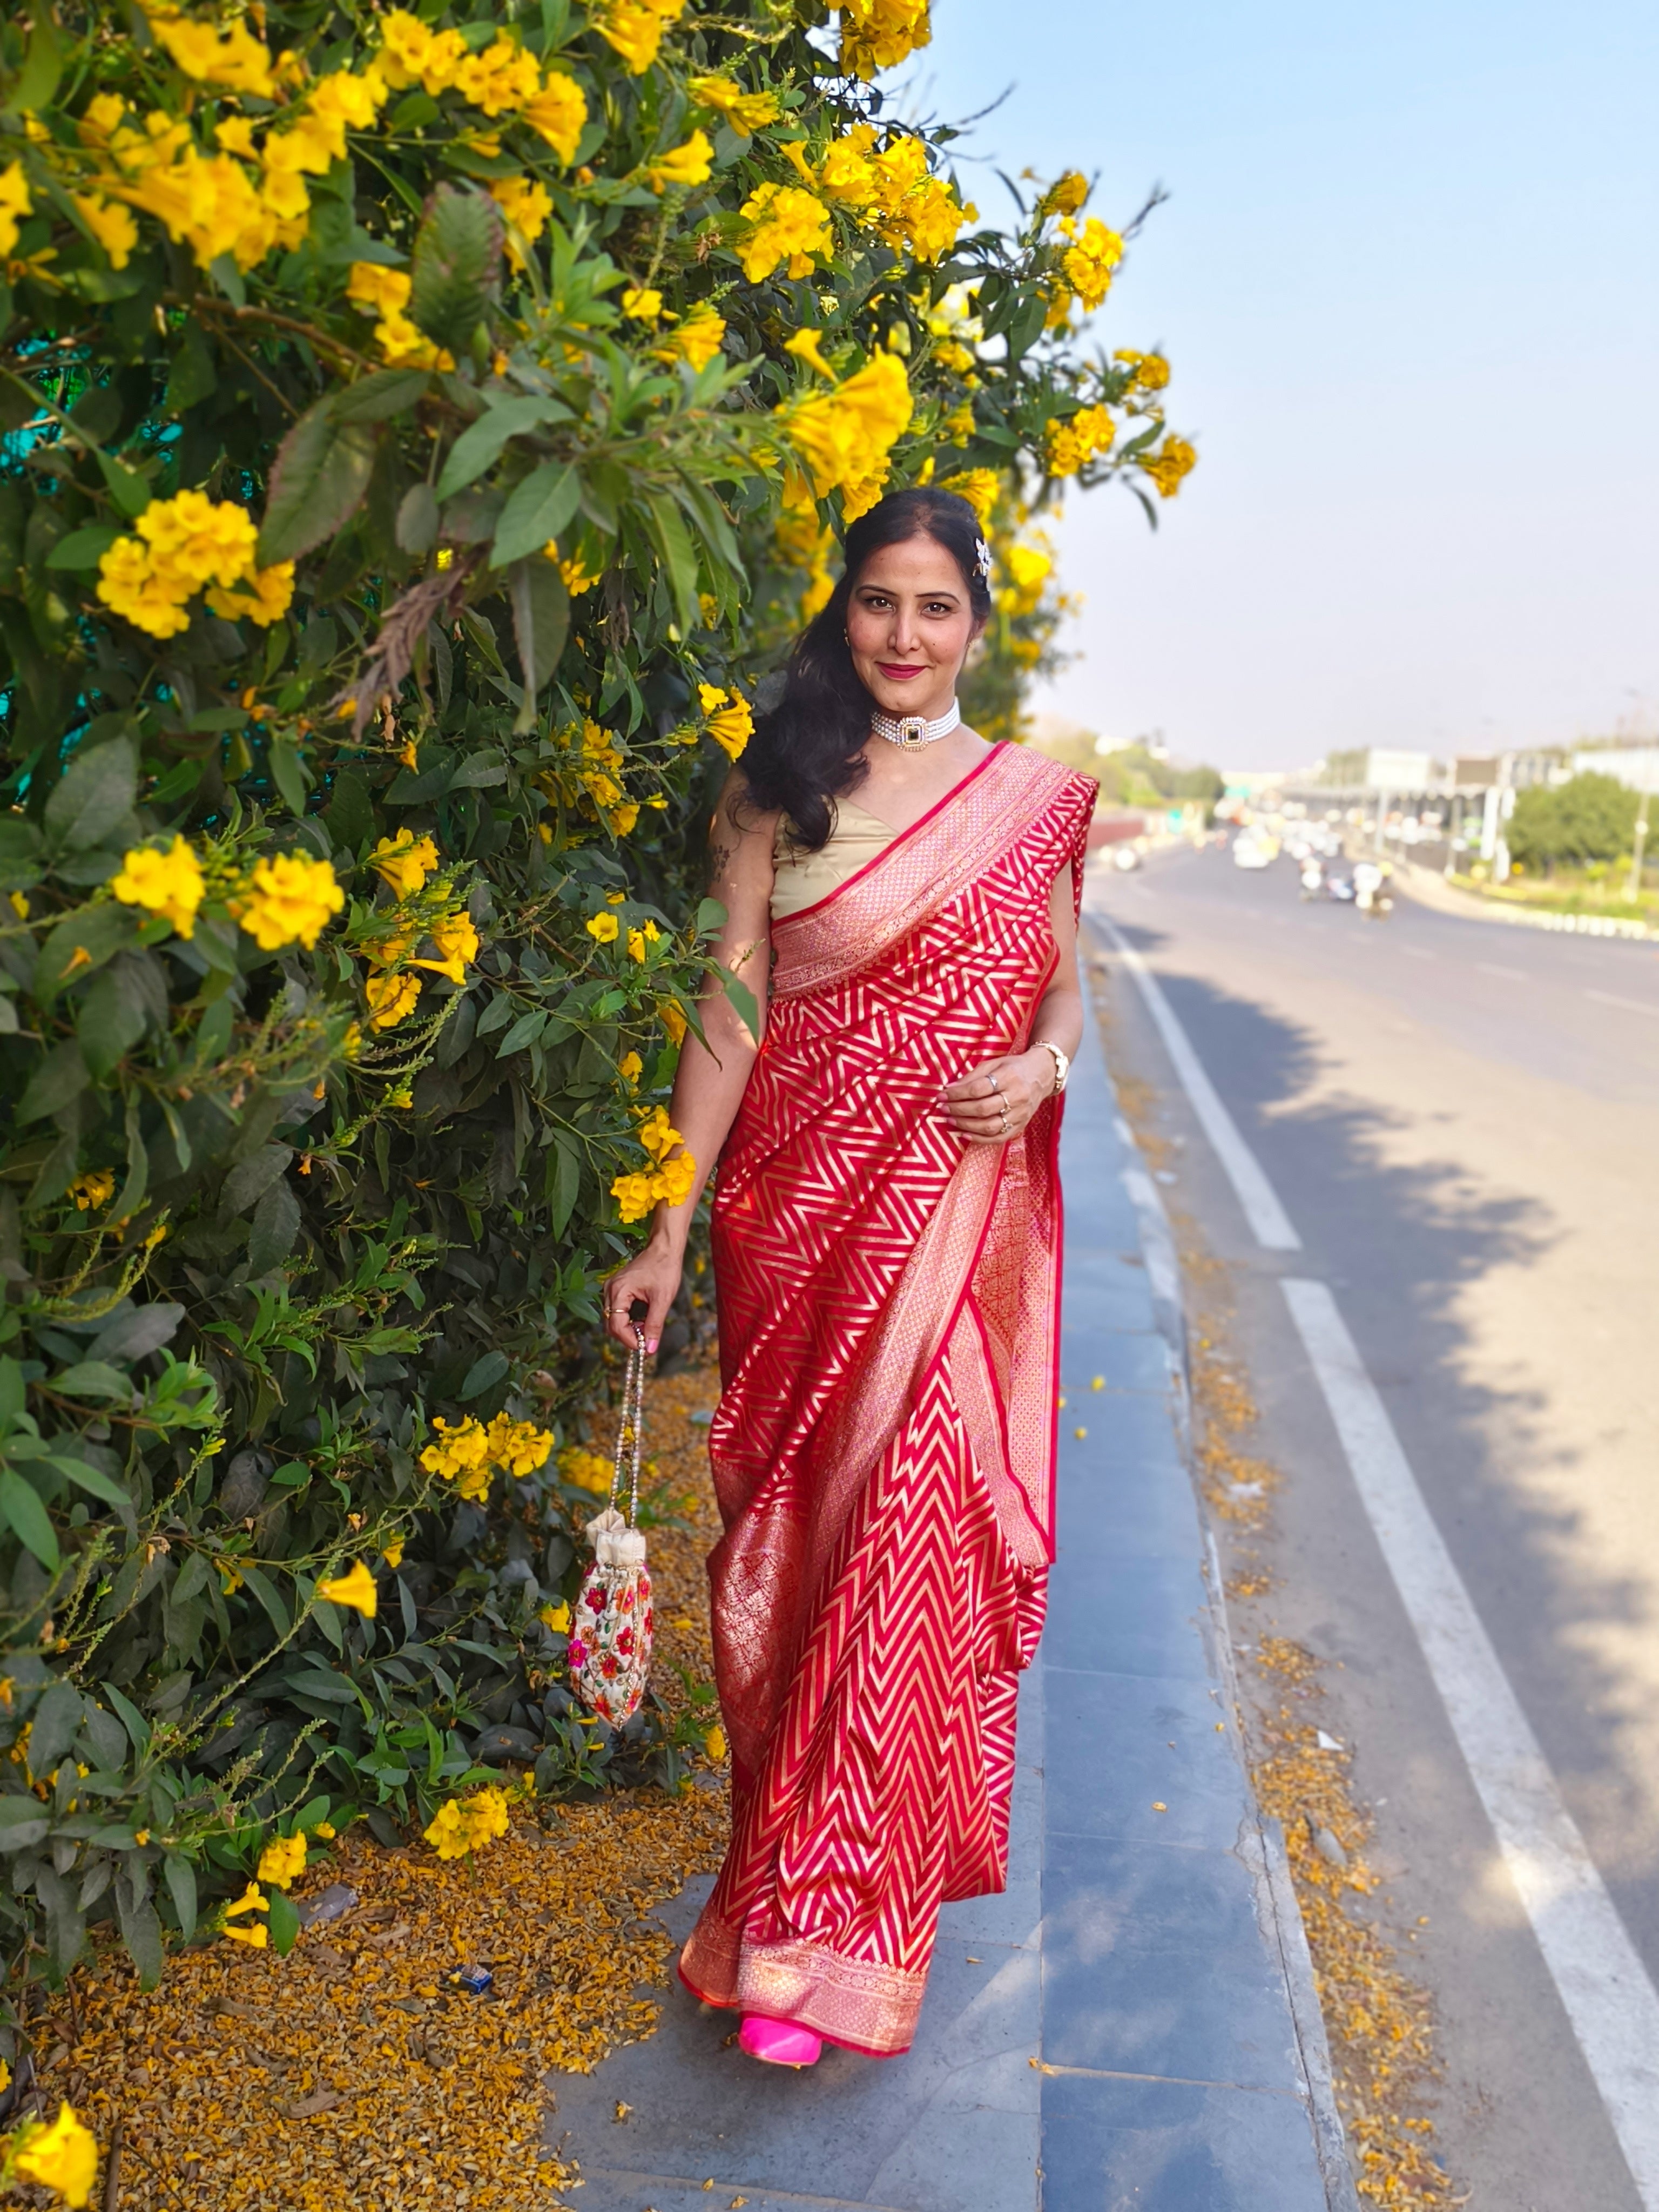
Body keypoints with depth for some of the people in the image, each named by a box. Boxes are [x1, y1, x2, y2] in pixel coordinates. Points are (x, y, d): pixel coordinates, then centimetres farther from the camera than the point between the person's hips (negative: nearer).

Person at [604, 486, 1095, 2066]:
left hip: (955, 1206, 0)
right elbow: (731, 1010, -1)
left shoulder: (1034, 797, 5)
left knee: (911, 1518, -6)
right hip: (799, 1195, 1)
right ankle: (809, 1842, 31)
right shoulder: (779, 789, 3)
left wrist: (1042, 1065, -10)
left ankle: (831, 1925, 8)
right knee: (801, 1516, 8)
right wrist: (669, 1228, -6)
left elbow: (1062, 977, 14)